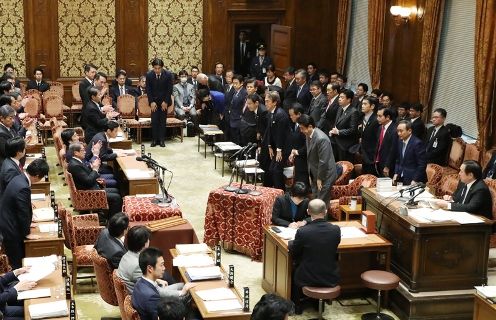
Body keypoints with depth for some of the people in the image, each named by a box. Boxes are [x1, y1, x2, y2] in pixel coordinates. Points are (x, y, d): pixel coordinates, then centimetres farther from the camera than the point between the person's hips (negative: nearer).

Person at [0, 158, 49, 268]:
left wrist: (26, 225, 21)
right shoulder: (23, 188, -30)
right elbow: (23, 213, -22)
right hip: (10, 230, -9)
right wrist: (27, 233, -8)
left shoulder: (19, 178, 0)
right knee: (18, 263, 5)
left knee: (17, 260, 20)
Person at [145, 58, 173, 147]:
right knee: (154, 121, -4)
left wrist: (165, 102, -10)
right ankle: (154, 139, 2)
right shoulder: (149, 75, -8)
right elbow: (148, 90, -3)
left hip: (164, 101, -1)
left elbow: (169, 90, -6)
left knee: (162, 121, 1)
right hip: (154, 101, 1)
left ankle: (162, 140, 5)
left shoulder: (168, 75, -11)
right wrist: (152, 102, -10)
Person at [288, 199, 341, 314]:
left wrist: (291, 243, 17)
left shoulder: (302, 232, -23)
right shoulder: (336, 230, -14)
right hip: (331, 279, 2)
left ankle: (296, 306, 41)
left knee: (294, 268, 31)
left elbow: (293, 253, -5)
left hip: (308, 279, -2)